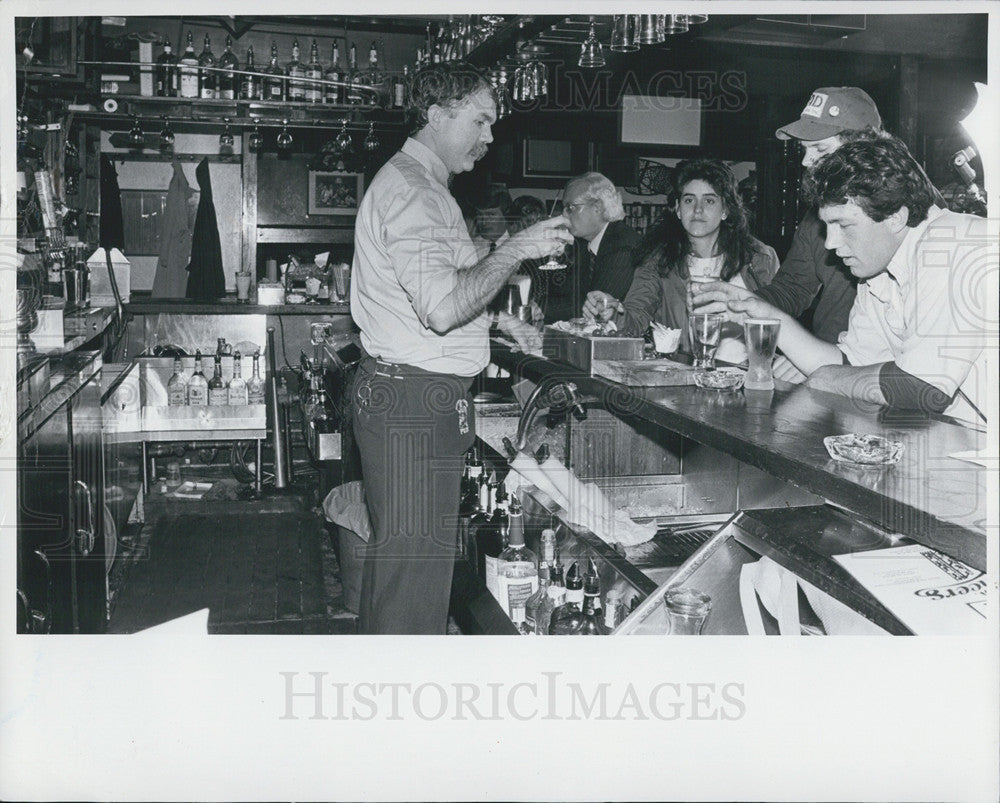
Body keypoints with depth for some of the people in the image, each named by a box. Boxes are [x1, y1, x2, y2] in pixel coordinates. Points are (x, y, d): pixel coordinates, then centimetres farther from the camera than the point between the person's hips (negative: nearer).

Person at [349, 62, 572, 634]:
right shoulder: (410, 190, -15)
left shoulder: (416, 184, 21)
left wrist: (494, 320, 20)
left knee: (397, 562, 17)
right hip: (413, 401, -11)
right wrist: (517, 249, -18)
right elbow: (442, 306, -28)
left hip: (419, 399, 11)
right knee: (415, 570, -6)